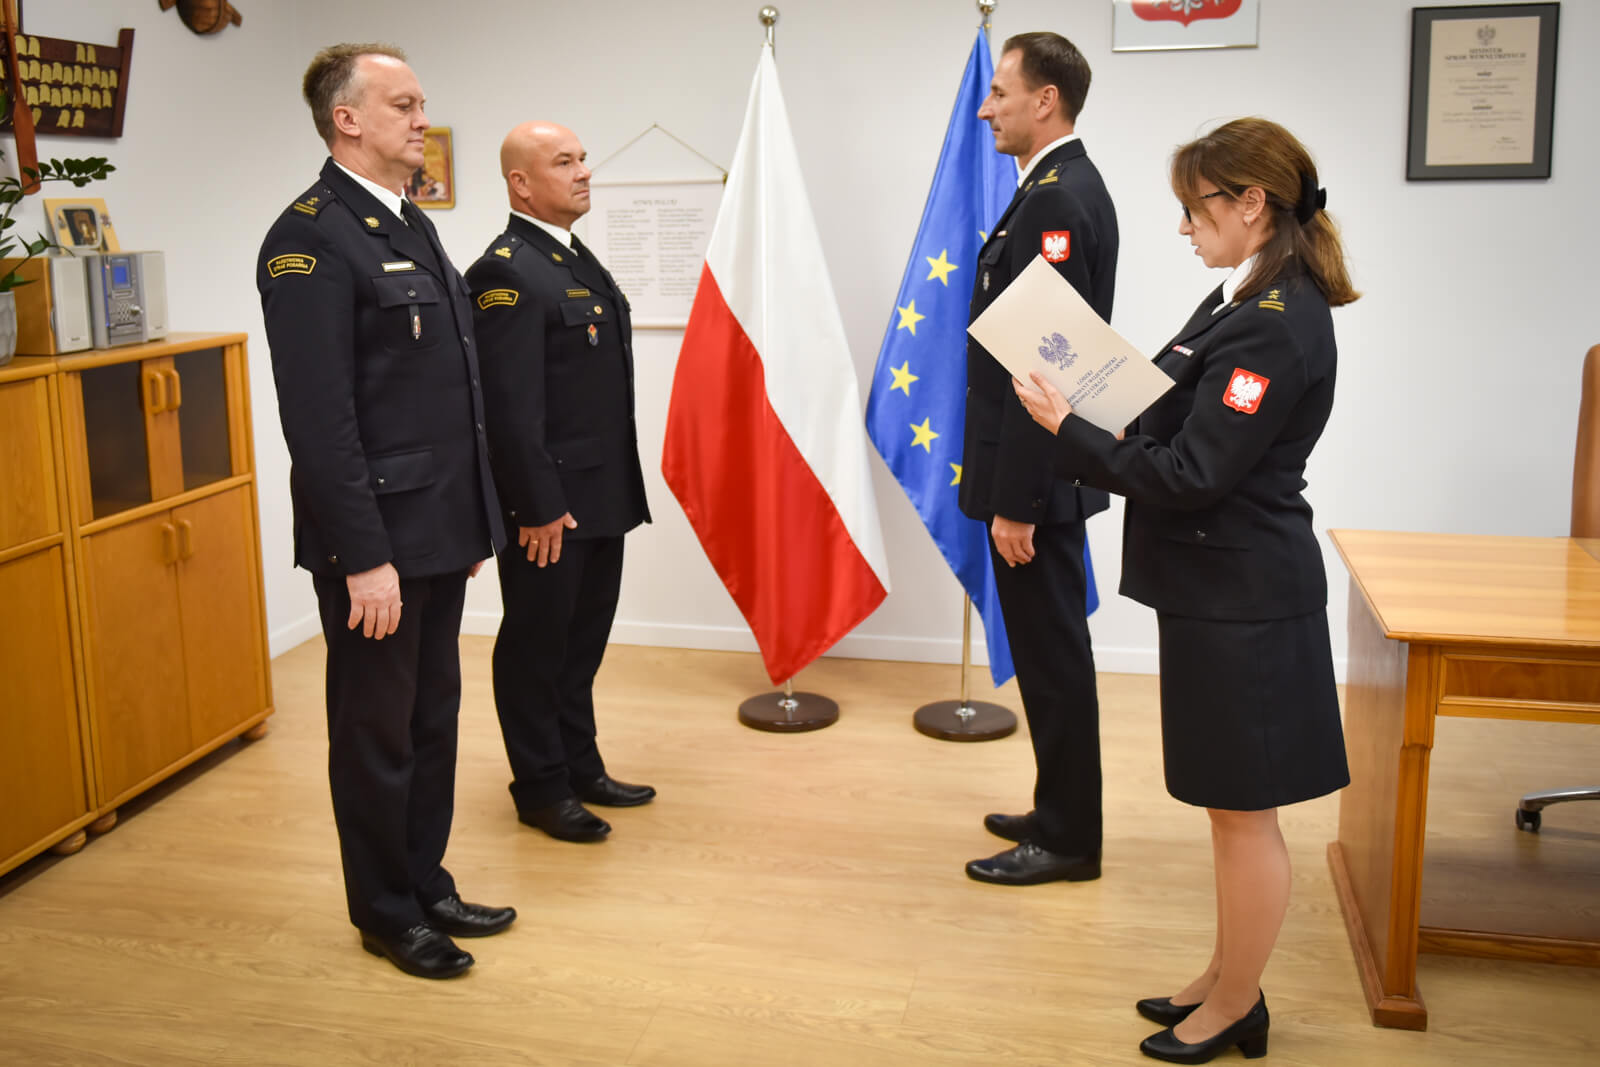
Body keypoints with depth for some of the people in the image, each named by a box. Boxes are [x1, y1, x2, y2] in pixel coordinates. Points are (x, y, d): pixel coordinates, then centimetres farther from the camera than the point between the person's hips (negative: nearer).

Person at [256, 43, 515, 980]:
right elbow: (320, 419, -20)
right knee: (378, 732, 7)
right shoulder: (310, 239, -15)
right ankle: (386, 911, 25)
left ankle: (426, 883, 33)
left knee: (434, 719, 17)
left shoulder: (414, 225, 14)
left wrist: (476, 517, 16)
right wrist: (364, 557, -21)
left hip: (441, 532, 8)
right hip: (378, 542, -8)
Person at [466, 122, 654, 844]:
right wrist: (538, 507, -21)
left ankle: (581, 767, 32)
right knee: (536, 648, 6)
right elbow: (511, 406, -21)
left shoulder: (579, 259, 15)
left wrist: (617, 489, 18)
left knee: (583, 642, 19)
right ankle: (541, 789, 20)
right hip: (549, 505, -9)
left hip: (602, 497, 9)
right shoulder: (506, 273, -16)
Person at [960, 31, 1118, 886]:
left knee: (1051, 654, 0)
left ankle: (1067, 842, 14)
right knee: (1052, 649, 18)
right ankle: (1061, 813, 31)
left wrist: (1015, 503, -22)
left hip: (1035, 477, -10)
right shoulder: (1068, 190, 13)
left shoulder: (1055, 200, -18)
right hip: (1043, 470, 10)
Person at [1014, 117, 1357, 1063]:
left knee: (1245, 811, 5)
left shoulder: (1278, 326, -21)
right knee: (1233, 807, 20)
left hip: (1245, 600, -10)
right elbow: (1182, 428, 13)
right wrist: (1090, 415, 0)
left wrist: (1068, 430, -16)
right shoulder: (1248, 299, 10)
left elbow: (1191, 476, -23)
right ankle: (1228, 980, 36)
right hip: (1219, 586, 10)